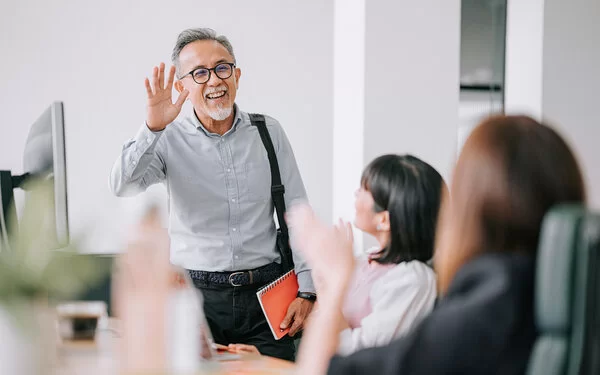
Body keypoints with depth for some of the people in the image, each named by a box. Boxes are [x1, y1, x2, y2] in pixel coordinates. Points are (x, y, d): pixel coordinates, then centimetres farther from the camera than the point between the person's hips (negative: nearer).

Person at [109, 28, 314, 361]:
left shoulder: (268, 132, 5)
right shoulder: (170, 139, -1)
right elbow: (123, 186, -17)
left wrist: (306, 291, -1)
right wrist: (153, 129, -31)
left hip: (264, 294, 2)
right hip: (197, 295, -1)